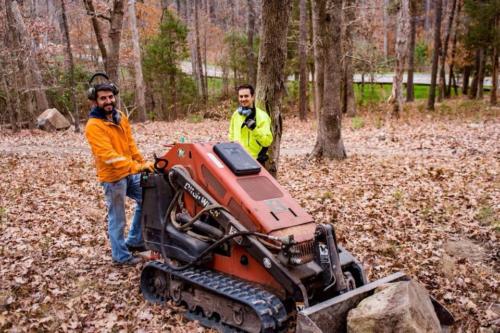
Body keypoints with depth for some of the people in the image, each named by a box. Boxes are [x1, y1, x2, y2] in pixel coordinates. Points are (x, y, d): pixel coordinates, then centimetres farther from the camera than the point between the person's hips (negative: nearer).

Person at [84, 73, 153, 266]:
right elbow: (109, 155, -28)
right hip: (113, 177, -8)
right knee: (117, 218, 4)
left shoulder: (120, 116, 6)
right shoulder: (93, 126, -19)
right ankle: (121, 256, 22)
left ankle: (134, 241, 33)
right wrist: (136, 167, -33)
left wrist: (142, 163, 11)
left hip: (130, 173, 8)